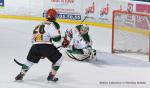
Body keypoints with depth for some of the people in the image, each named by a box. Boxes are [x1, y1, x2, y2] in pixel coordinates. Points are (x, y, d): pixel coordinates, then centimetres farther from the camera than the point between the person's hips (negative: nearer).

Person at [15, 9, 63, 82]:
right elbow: (56, 38, -10)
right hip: (46, 45, -6)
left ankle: (21, 74, 21)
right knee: (59, 58, 12)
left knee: (30, 60, 27)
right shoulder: (51, 24, 3)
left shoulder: (40, 25, 28)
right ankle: (51, 76, 11)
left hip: (35, 45, 6)